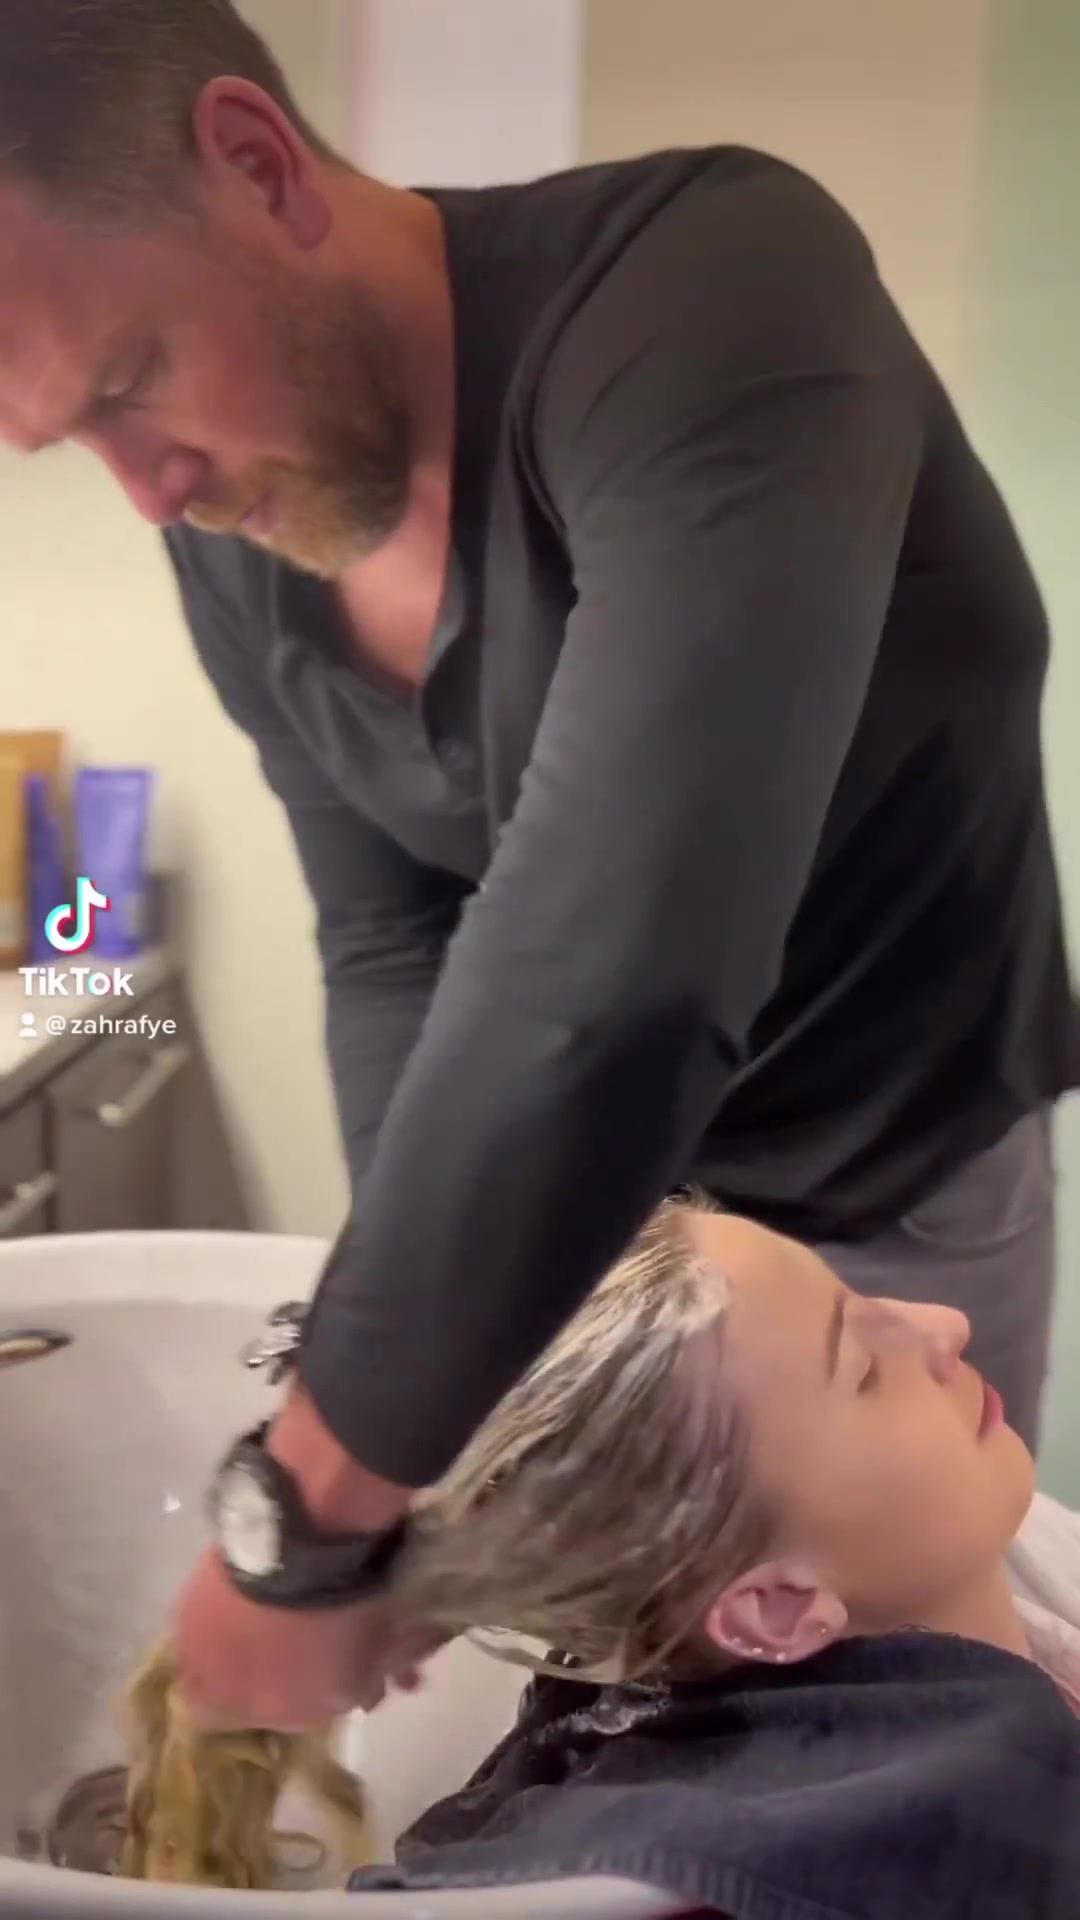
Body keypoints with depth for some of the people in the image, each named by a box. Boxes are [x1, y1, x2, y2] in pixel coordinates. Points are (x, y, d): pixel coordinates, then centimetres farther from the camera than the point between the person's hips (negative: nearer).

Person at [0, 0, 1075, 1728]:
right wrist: (438, 1369, -17)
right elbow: (392, 946, -5)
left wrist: (302, 1513, -35)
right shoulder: (234, 544, -9)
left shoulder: (712, 293, -32)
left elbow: (614, 980, -43)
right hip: (576, 1201, 5)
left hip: (893, 1205, -4)